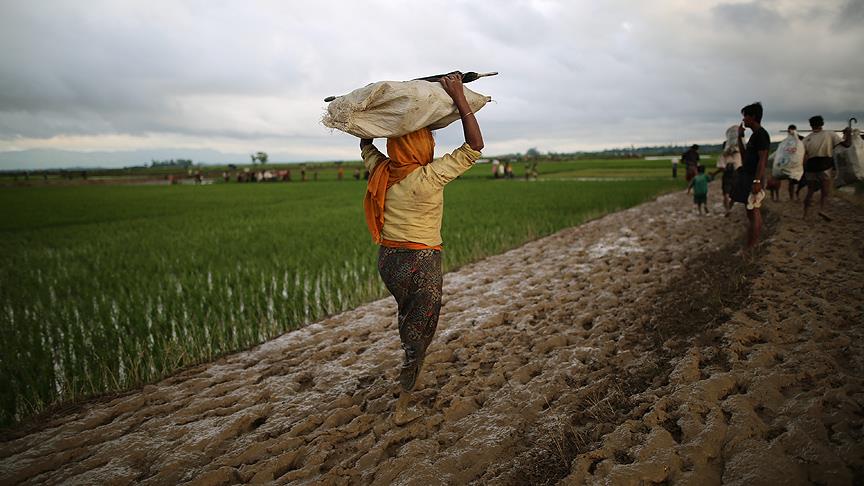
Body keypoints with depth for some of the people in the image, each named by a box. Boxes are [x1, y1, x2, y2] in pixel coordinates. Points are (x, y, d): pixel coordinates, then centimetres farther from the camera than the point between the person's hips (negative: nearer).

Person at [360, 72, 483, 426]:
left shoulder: (381, 172, -4)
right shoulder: (429, 178, -21)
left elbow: (365, 143, 18)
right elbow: (474, 147, -18)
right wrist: (459, 98, -16)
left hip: (387, 260, 6)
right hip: (421, 264, -6)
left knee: (407, 315, 31)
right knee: (419, 332, 10)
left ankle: (409, 372, 48)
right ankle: (402, 407, 21)